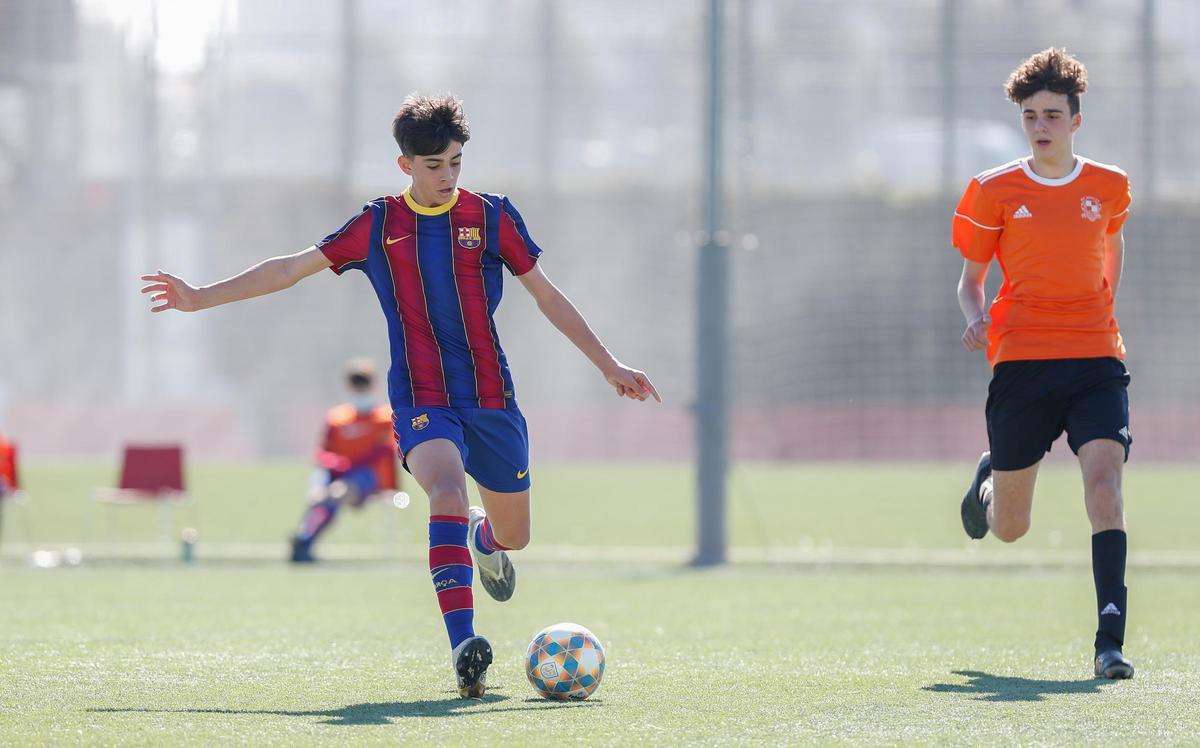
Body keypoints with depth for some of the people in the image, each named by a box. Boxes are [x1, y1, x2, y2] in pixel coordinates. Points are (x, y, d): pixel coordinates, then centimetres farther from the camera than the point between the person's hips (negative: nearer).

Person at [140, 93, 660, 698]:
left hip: (491, 398, 2)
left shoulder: (492, 216, 3)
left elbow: (548, 296, 10)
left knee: (514, 535, 10)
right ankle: (463, 645, -39)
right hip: (420, 400, -2)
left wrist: (609, 365, 10)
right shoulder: (378, 225, 3)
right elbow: (290, 269, 7)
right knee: (448, 493, -31)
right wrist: (200, 298, 3)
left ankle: (483, 538, 51)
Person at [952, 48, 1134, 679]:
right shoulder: (995, 191, 2)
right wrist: (975, 318, -11)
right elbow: (970, 277, 9)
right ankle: (989, 481, 47)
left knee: (1104, 475, -24)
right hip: (1022, 361, 0)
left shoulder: (1109, 187, 7)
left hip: (1096, 359, 0)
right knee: (1009, 529, 6)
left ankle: (1110, 637, -26)